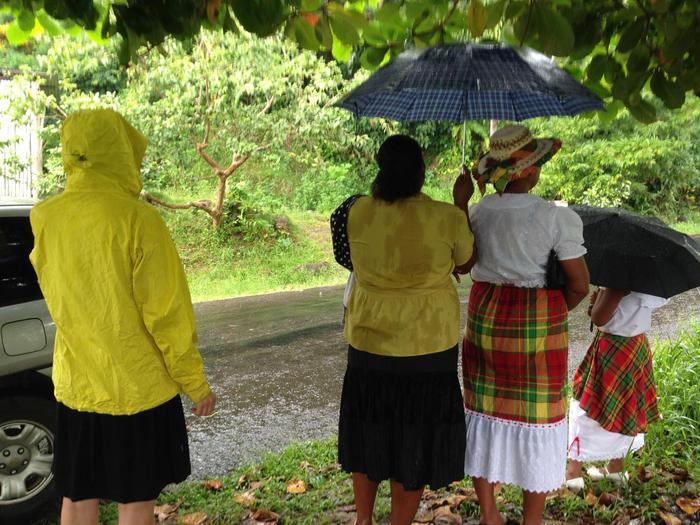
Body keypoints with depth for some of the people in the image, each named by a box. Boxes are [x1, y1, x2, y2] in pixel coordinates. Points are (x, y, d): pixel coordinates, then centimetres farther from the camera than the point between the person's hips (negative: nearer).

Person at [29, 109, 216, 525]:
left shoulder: (46, 218, -2)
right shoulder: (136, 217, -19)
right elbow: (166, 313, -16)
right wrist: (196, 384, -7)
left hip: (75, 383, 5)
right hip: (137, 386, -5)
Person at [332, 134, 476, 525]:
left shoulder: (359, 212, -7)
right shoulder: (446, 217, -14)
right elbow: (466, 264, 3)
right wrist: (462, 205, 10)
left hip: (368, 342, 3)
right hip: (427, 346, -3)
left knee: (370, 433, 21)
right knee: (414, 443, 13)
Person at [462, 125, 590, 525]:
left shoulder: (479, 211, -2)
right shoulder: (557, 218, -16)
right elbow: (580, 284, -12)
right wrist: (557, 313, 5)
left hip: (485, 315, 5)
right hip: (538, 326, -4)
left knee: (485, 411, 16)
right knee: (537, 420, 9)